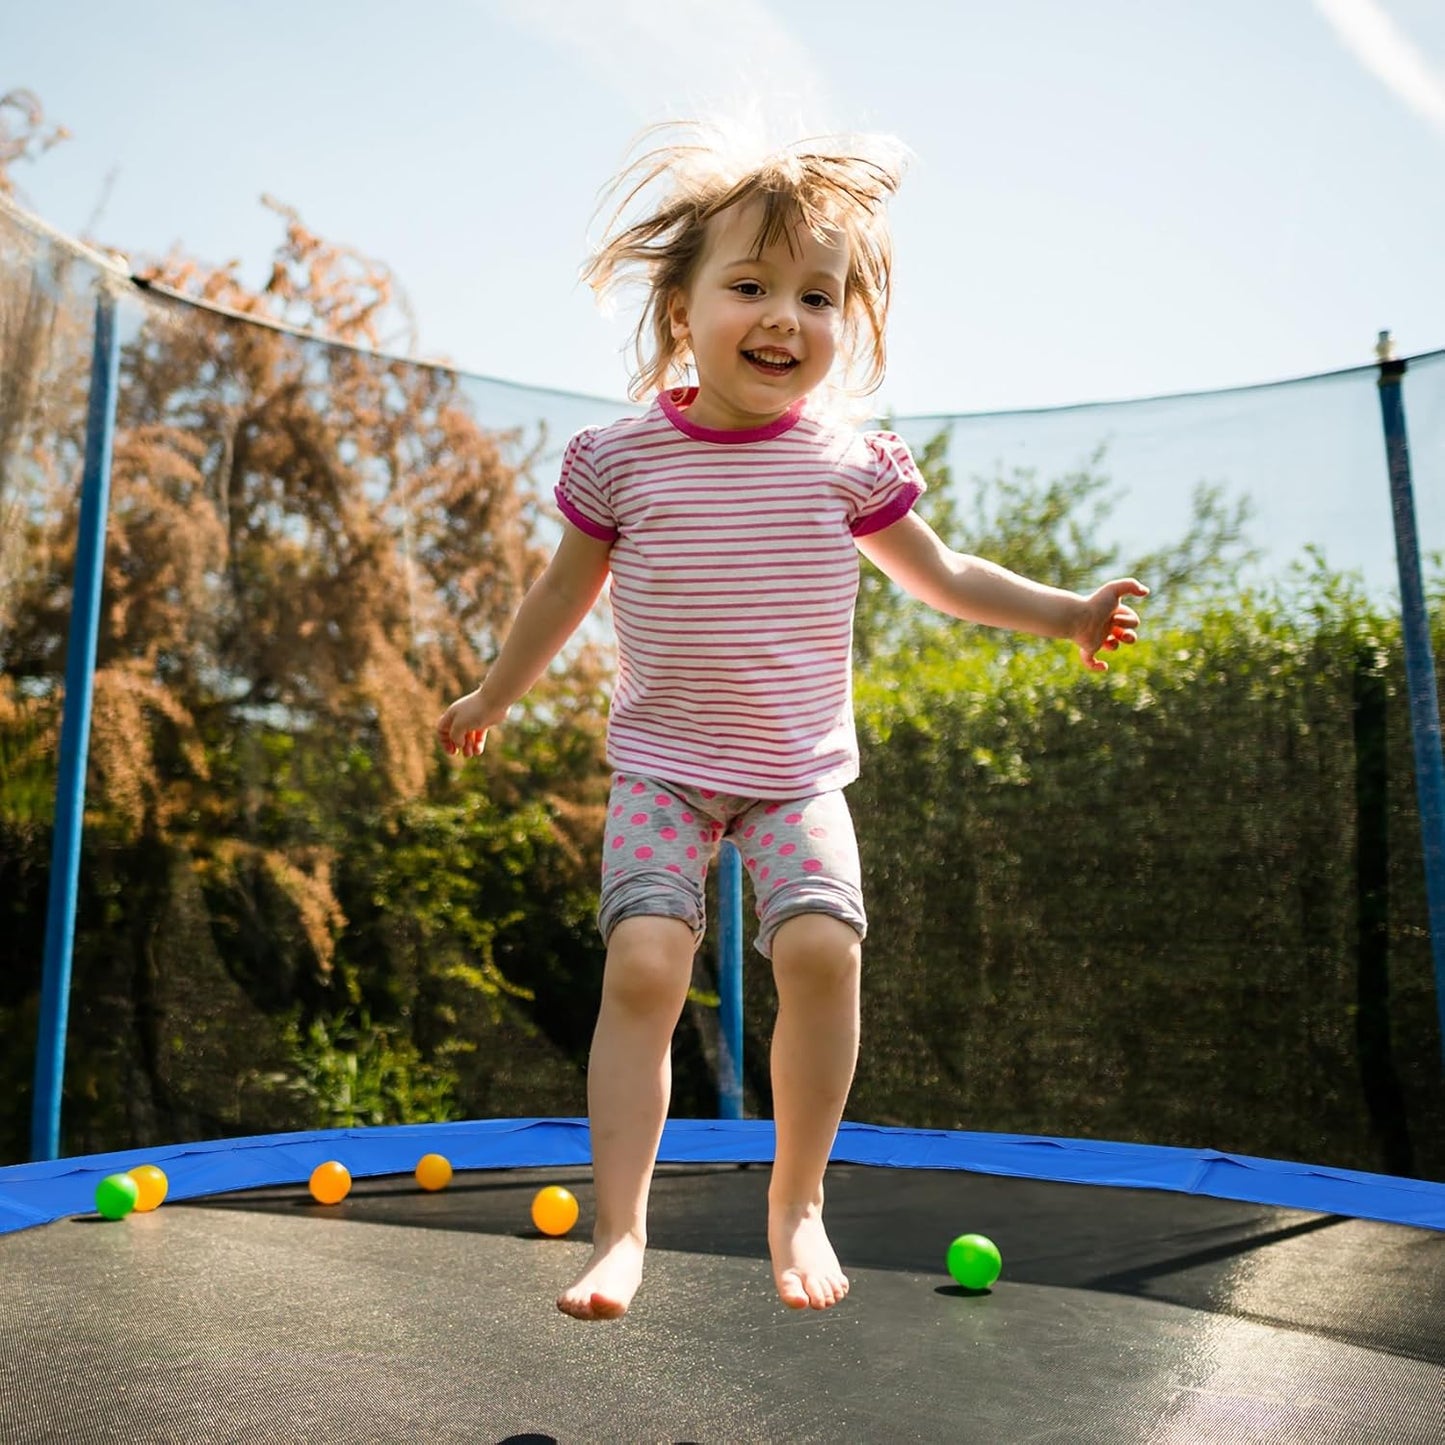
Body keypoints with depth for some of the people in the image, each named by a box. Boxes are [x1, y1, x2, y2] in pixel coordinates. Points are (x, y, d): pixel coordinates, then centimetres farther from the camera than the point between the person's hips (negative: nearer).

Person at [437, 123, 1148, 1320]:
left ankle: (798, 1200, 4)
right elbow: (564, 594, 13)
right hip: (661, 764, 0)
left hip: (799, 771, 1)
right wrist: (493, 698, 22)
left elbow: (942, 575, 13)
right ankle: (621, 1231, -2)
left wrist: (1068, 614, 6)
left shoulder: (849, 462, 0)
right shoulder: (622, 458, -2)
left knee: (824, 947, -19)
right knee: (644, 962, -17)